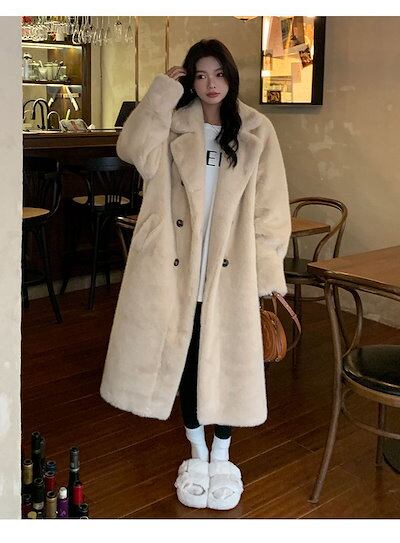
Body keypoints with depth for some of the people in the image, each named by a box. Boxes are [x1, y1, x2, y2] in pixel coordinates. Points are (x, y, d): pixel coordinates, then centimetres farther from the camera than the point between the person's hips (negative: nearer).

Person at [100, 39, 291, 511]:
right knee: (185, 358, 11)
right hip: (178, 268, 1)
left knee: (225, 361, 8)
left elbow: (269, 209, -1)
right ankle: (197, 453, 31)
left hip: (230, 270, -1)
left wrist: (267, 272, -6)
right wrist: (162, 93, -15)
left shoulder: (256, 132, 1)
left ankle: (221, 458, 27)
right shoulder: (174, 125, 3)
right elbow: (134, 151, -18)